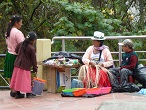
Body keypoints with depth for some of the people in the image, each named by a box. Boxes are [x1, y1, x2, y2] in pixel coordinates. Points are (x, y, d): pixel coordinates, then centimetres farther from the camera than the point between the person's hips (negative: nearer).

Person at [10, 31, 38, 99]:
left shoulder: (21, 44, 2)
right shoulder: (32, 48, -14)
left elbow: (16, 51, 13)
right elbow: (33, 59, -8)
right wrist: (35, 69, 0)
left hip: (17, 65, 6)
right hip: (25, 66, -6)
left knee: (18, 79, 10)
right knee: (25, 79, 3)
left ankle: (18, 93, 15)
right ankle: (28, 93, 12)